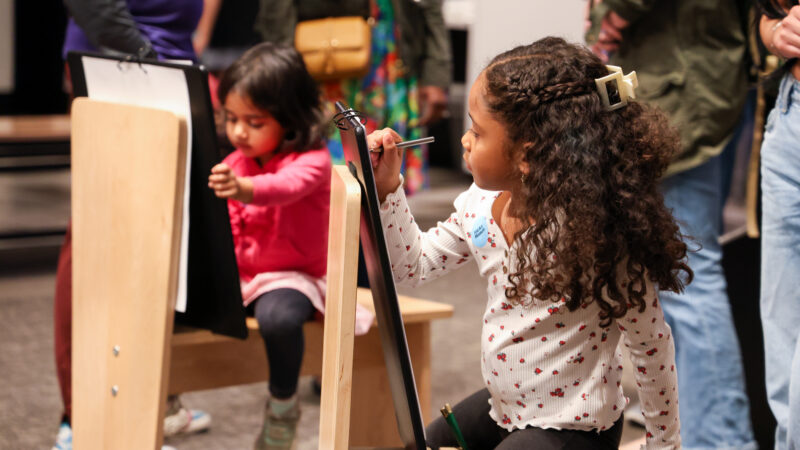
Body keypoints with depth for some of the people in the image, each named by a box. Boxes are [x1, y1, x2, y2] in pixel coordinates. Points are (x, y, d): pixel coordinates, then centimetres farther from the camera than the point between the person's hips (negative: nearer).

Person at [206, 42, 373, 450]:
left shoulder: (311, 160, -12)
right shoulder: (236, 161, 11)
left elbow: (287, 186, -37)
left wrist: (245, 189, -58)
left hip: (292, 275, -6)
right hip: (238, 274, 7)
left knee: (277, 317, -38)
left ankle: (283, 406, -13)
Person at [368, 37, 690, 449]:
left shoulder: (597, 239, -29)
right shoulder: (483, 204, -7)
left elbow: (652, 345, -18)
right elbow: (413, 264, 5)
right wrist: (387, 190, -9)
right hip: (504, 405, 7)